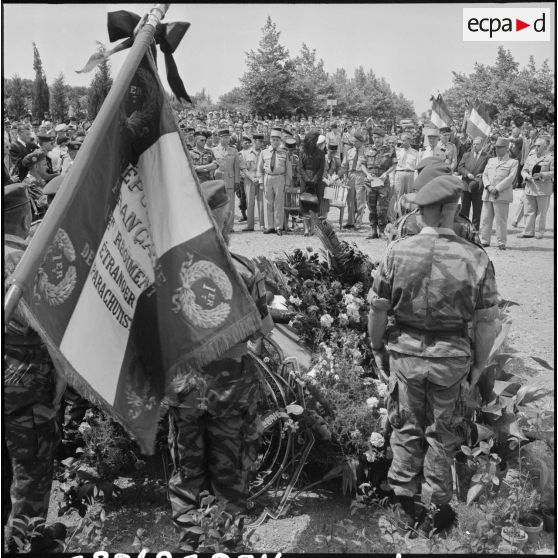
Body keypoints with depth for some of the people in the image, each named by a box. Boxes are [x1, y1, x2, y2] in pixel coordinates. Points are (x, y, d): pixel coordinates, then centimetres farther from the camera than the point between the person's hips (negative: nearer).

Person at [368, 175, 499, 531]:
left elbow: (378, 309, -6)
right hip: (452, 359, 0)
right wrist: (479, 364, 5)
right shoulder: (476, 259, -15)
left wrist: (377, 348, 9)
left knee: (407, 429, 19)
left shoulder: (397, 252, -13)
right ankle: (438, 504, 32)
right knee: (442, 435, 19)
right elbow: (487, 322, -9)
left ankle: (406, 502, 30)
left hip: (405, 354, 1)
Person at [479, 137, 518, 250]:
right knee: (485, 219, 3)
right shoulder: (491, 160, 21)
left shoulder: (513, 162, 7)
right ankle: (484, 241, 10)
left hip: (502, 196, -4)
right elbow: (484, 175, 13)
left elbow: (510, 178, -4)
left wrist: (497, 188, -13)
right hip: (487, 195, 4)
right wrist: (488, 186, -7)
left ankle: (501, 243, 2)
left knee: (501, 220, -5)